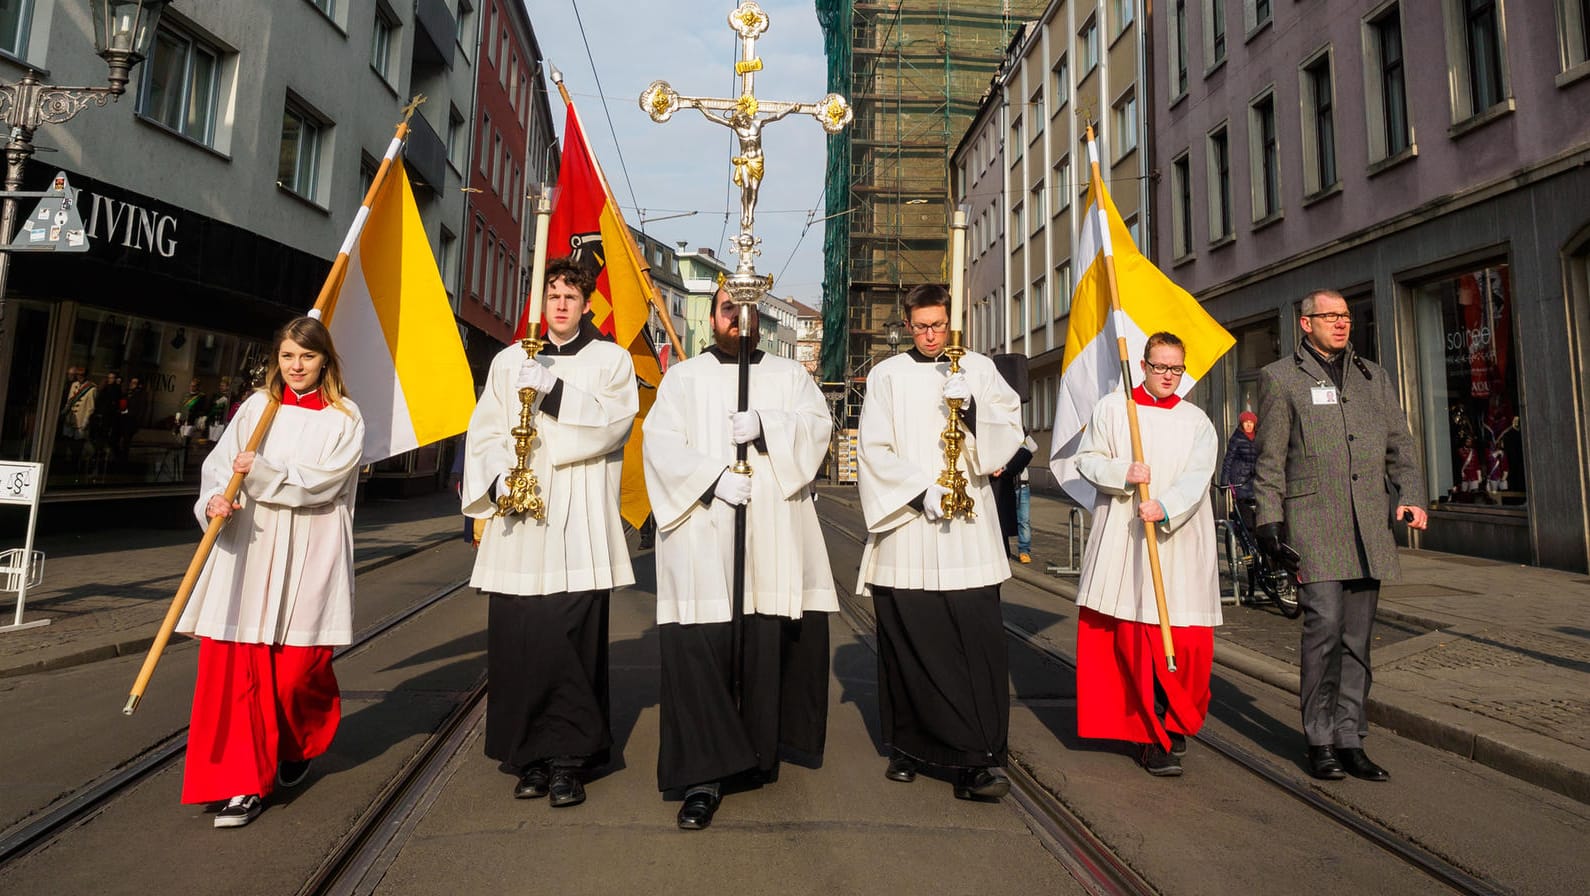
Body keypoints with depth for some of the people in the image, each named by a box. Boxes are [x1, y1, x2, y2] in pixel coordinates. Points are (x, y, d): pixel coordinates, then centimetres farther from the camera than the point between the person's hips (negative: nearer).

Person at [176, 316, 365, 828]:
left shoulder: (344, 418, 1)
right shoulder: (258, 405, 9)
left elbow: (322, 481, -9)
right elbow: (220, 461, 3)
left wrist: (260, 474, -18)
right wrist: (215, 500, -15)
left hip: (308, 556, -2)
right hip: (248, 549, 3)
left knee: (297, 666, 2)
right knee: (235, 664, -2)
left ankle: (297, 748, 33)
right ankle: (245, 783, 8)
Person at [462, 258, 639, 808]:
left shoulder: (611, 359, 12)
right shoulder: (509, 361, 19)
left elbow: (615, 420, -5)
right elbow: (484, 431, 12)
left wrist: (554, 390, -15)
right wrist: (499, 478, -6)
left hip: (581, 522, -2)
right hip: (517, 522, 3)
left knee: (573, 643, -4)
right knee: (516, 643, 2)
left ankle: (567, 761, 8)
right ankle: (529, 756, 16)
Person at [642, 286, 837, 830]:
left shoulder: (789, 375, 18)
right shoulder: (682, 378, 14)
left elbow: (818, 424, 2)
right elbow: (660, 442, 1)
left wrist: (764, 426, -15)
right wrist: (713, 477, -14)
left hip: (773, 537, 1)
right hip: (700, 534, -1)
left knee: (767, 646, 2)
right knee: (699, 649, -7)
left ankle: (759, 753, 20)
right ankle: (704, 775, -1)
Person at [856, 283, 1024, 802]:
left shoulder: (978, 368, 14)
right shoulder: (888, 375, 10)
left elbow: (1010, 428, 9)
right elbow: (874, 450, 2)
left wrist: (972, 413, -10)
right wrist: (921, 491, -10)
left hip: (968, 527, 1)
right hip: (904, 526, 0)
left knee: (978, 640, -6)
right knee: (906, 642, 4)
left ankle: (977, 760, -1)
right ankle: (907, 748, 19)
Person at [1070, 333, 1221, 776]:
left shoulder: (1196, 420, 10)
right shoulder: (1111, 408, 7)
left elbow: (1197, 477, -3)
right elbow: (1086, 459, 4)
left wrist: (1165, 507, -21)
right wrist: (1123, 472, -15)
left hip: (1179, 543, 2)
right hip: (1124, 541, -1)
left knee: (1187, 638, -1)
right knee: (1136, 638, -2)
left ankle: (1175, 722, 23)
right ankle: (1153, 736, 9)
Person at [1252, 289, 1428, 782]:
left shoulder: (1374, 376, 20)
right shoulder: (1280, 377, 6)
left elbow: (1400, 445, 19)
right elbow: (1270, 459, 1)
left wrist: (1411, 496, 2)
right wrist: (1269, 521, -6)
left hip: (1369, 526, 5)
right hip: (1312, 523, -5)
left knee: (1358, 636, 7)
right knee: (1324, 625, -12)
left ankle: (1350, 741, 16)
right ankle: (1320, 741, 1)